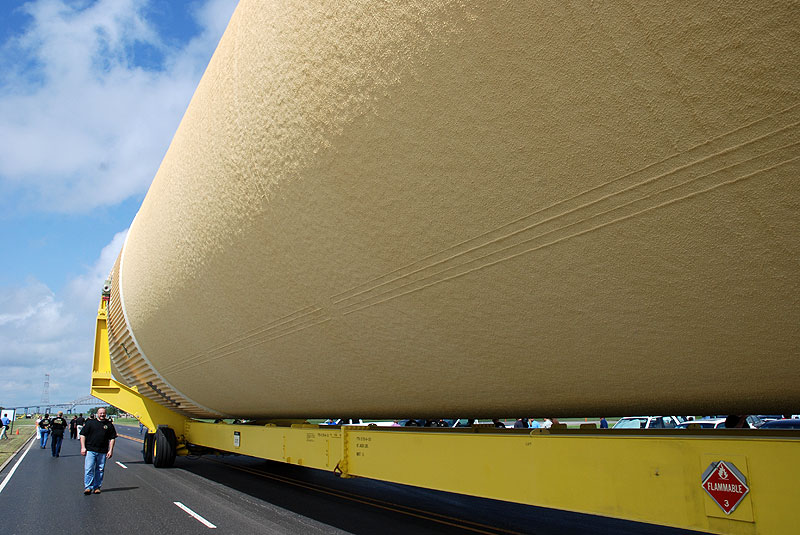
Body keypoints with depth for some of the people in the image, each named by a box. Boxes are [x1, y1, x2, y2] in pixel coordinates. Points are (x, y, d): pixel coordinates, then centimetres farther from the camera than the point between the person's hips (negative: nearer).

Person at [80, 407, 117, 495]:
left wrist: (110, 450, 3)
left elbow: (112, 438, 10)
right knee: (89, 469, -7)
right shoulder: (90, 422, 5)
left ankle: (97, 487, 14)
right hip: (90, 450, -1)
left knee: (100, 470, 5)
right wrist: (83, 447, -3)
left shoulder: (109, 425, 9)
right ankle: (88, 487, -1)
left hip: (103, 451, 1)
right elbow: (83, 435, 5)